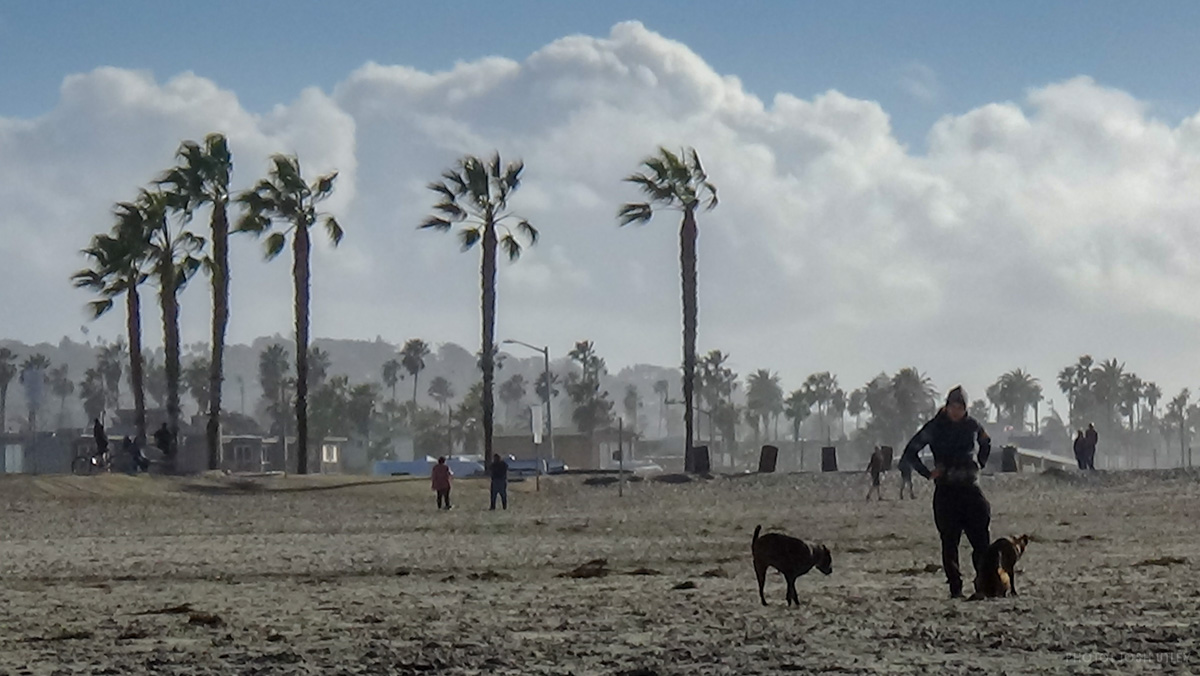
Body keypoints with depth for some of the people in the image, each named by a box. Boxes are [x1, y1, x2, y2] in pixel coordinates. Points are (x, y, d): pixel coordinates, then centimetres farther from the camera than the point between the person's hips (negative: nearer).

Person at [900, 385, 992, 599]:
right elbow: (910, 453, 1)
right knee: (949, 541, -3)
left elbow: (986, 444, 28)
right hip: (945, 489, -2)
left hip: (969, 486, 2)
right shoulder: (935, 427, -3)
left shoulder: (972, 425, 6)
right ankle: (955, 588, 1)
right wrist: (928, 474, -6)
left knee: (981, 537, -5)